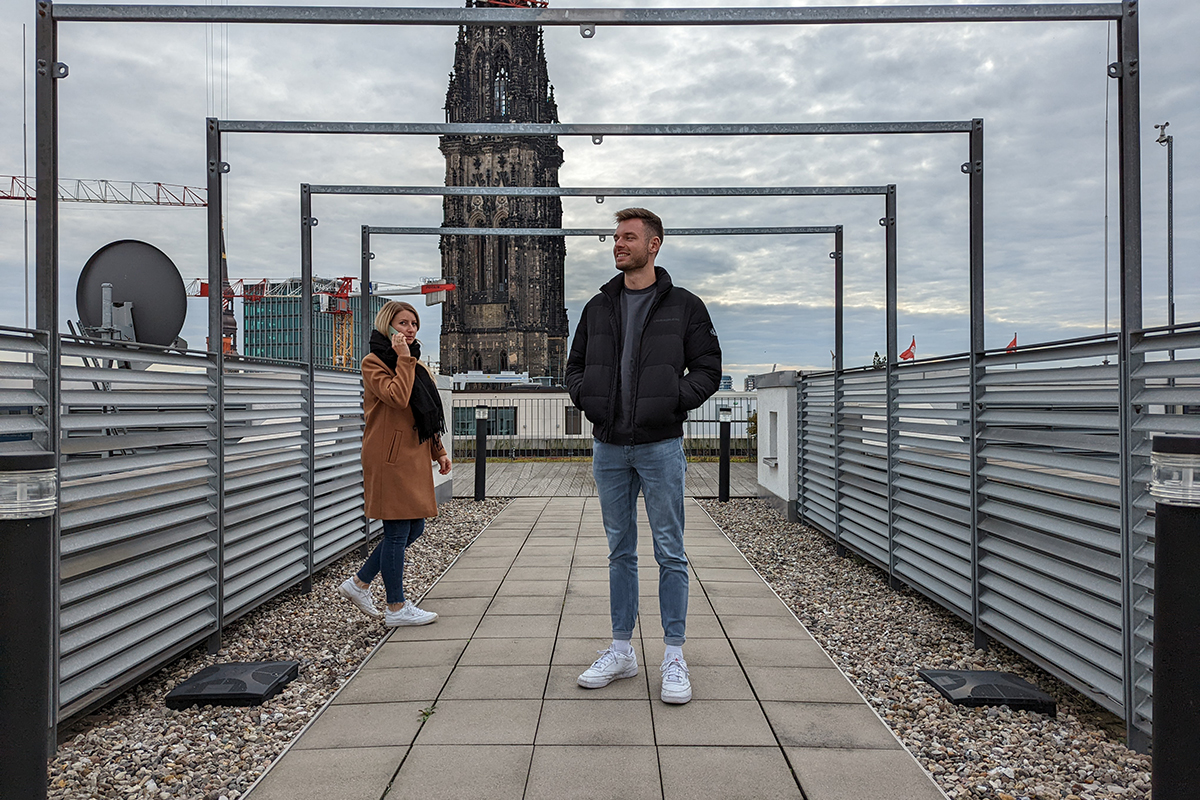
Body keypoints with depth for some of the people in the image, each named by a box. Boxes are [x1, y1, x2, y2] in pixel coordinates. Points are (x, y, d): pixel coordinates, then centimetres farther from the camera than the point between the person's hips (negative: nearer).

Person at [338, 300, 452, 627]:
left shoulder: (418, 366, 18)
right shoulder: (373, 362, -7)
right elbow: (399, 397, -24)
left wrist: (439, 451, 15)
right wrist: (403, 358, -16)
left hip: (414, 457, 9)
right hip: (390, 458, -9)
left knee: (414, 528, 11)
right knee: (398, 531, -3)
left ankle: (359, 583, 25)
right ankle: (397, 608, 10)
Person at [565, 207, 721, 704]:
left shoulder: (683, 306, 1)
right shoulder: (598, 308, 11)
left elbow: (708, 367, 1)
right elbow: (576, 365, 18)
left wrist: (674, 400, -13)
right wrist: (586, 398, 0)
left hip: (660, 445, -4)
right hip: (609, 446, 4)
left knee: (670, 552, 1)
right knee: (620, 551, 11)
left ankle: (674, 656, 12)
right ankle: (621, 650, 22)